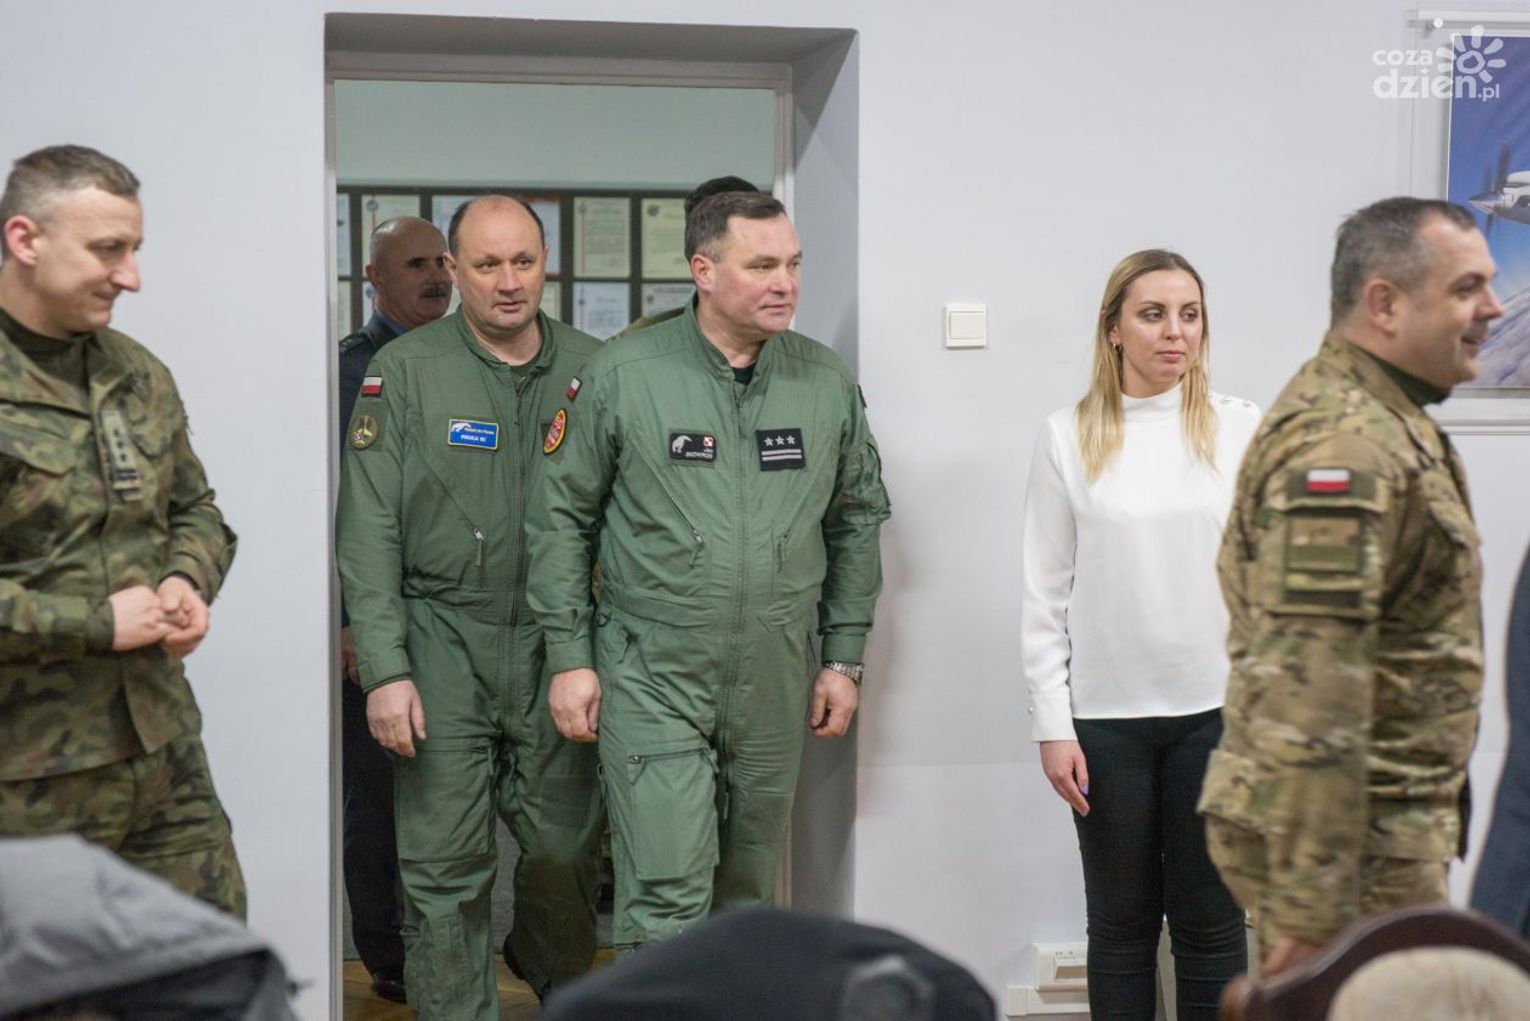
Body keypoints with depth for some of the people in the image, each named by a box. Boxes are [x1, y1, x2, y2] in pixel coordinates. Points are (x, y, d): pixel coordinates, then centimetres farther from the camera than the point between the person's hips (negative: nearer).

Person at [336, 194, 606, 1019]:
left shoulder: (592, 371, 5)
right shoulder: (405, 372, -2)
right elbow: (368, 533, -4)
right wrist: (384, 669, -10)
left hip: (556, 646, 2)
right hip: (444, 645, -2)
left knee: (566, 843, 9)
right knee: (444, 865, -1)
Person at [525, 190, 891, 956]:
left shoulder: (828, 382, 4)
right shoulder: (620, 376, -7)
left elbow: (858, 520, 13)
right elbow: (560, 518, 0)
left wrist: (843, 658, 10)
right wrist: (569, 658, -3)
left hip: (774, 690, 4)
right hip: (652, 683, -4)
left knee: (746, 894, 15)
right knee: (666, 901, -9)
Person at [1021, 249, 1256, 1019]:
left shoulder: (1241, 430, 1)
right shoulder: (1069, 437, 0)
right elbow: (1045, 593, 2)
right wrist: (1052, 725, -3)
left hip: (1218, 709, 0)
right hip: (1107, 715, 0)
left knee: (1211, 920, 7)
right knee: (1121, 922, 9)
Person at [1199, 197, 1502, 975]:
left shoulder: (1383, 424, 15)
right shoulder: (1345, 450, -21)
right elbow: (1306, 691, -27)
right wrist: (1309, 908, -27)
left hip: (1384, 821, 10)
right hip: (1354, 844, -10)